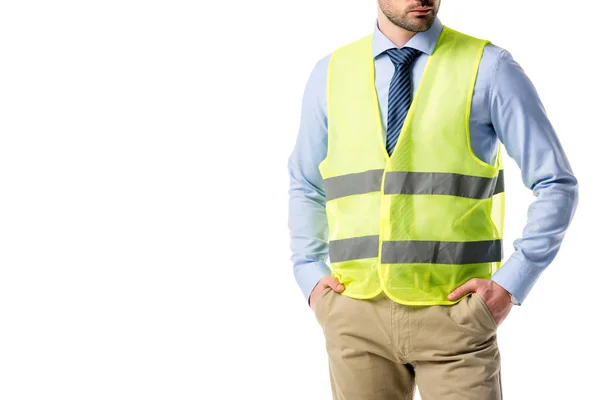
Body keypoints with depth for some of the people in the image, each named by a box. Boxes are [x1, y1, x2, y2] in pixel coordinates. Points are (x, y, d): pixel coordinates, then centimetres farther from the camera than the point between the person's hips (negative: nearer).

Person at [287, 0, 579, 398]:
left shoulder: (490, 68, -4)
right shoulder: (331, 74, 7)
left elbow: (557, 185, -1)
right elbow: (306, 186, 21)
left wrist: (511, 284, -10)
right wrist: (310, 277, 8)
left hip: (454, 319, -3)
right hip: (359, 317, 3)